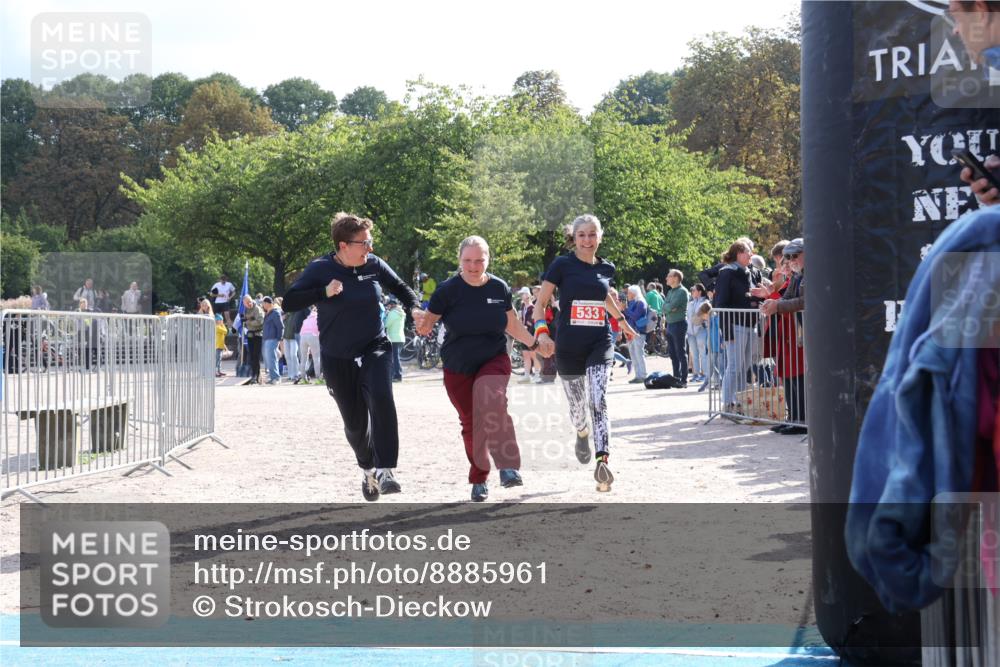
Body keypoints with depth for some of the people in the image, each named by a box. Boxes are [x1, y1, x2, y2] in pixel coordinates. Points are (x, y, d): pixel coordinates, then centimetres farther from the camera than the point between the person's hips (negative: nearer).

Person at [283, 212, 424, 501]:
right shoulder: (320, 269, -10)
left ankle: (385, 470, -27)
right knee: (355, 421, 7)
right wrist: (324, 293, -26)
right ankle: (367, 469, 36)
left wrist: (414, 307, -5)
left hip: (374, 348, 0)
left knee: (381, 398, -28)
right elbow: (290, 301, -14)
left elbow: (399, 287, 14)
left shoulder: (374, 264, -3)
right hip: (338, 358, 0)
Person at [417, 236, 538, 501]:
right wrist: (422, 326, -26)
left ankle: (508, 466, -30)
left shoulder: (499, 288, -1)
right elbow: (428, 321, -6)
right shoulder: (448, 290, -9)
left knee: (491, 400, -30)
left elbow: (513, 325, 12)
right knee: (470, 423, 7)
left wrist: (534, 343, 6)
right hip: (458, 368, 1)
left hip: (494, 360, -1)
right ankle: (479, 479, 26)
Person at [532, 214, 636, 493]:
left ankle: (602, 464, -26)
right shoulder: (562, 265, -5)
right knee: (577, 404, 14)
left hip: (600, 344, 1)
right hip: (568, 347, -1)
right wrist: (541, 331, -19)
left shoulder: (607, 268, 6)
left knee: (599, 402, -18)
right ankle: (582, 434, 50)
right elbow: (540, 303, -5)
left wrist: (622, 321, 32)